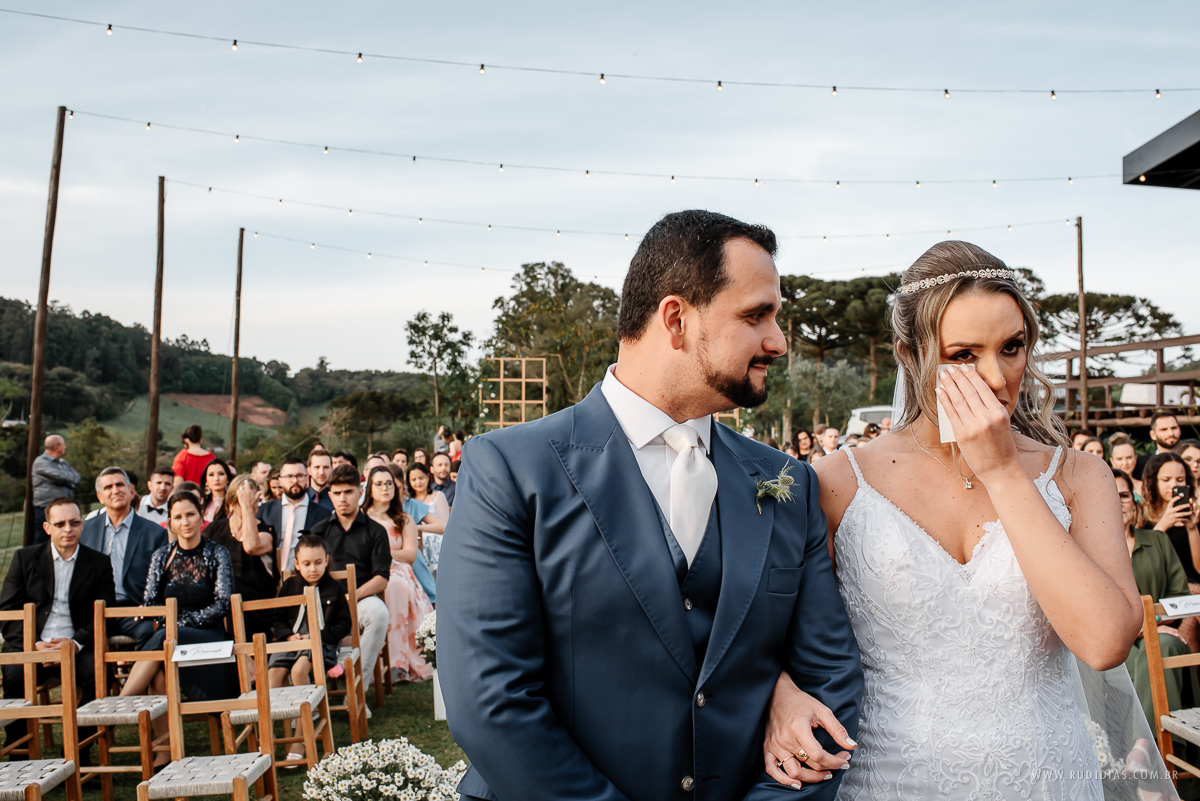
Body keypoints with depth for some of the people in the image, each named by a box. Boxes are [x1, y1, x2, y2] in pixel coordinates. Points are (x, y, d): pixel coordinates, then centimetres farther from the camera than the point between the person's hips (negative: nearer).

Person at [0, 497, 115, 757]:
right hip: (32, 645, 1)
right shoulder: (25, 558, 9)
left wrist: (76, 644, -14)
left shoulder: (98, 563, 8)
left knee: (99, 673, -29)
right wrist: (35, 645, -12)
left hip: (78, 648, 0)